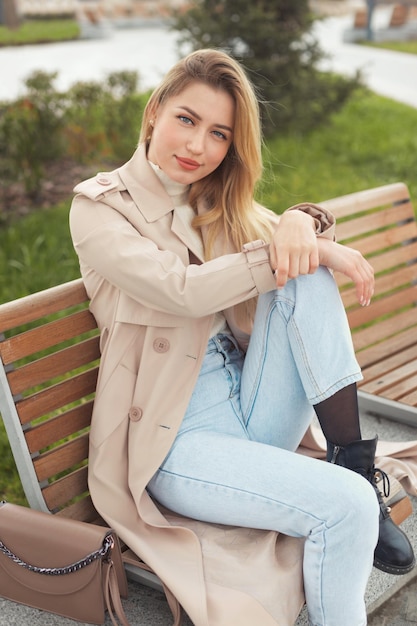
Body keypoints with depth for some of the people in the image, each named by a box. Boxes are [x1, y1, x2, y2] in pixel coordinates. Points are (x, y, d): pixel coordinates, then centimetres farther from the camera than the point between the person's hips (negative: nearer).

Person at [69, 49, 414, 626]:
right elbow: (183, 291, -20)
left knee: (307, 278, -19)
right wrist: (297, 251, -19)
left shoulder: (219, 201, 14)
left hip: (253, 407, 6)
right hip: (177, 437, -5)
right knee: (346, 505, -26)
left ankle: (354, 461, -14)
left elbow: (306, 252, 7)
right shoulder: (100, 206, -5)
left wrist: (299, 222, -17)